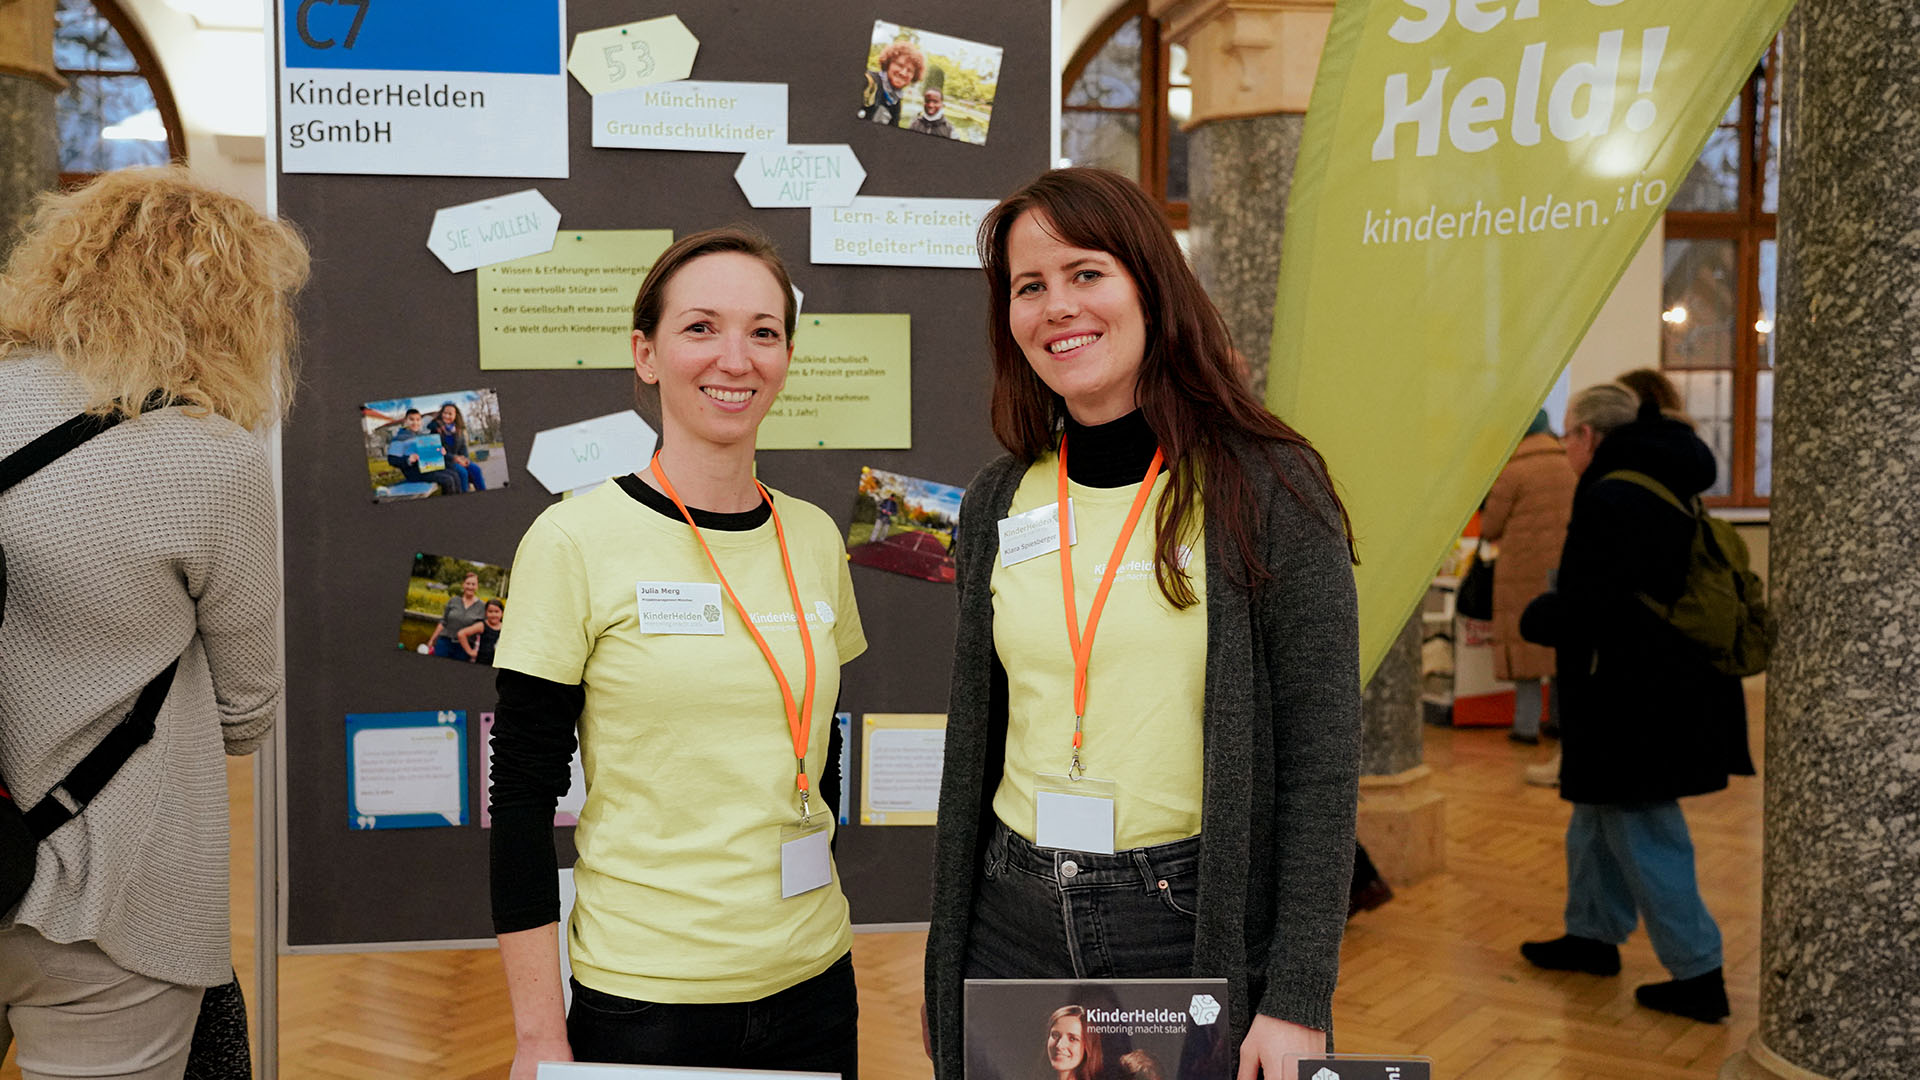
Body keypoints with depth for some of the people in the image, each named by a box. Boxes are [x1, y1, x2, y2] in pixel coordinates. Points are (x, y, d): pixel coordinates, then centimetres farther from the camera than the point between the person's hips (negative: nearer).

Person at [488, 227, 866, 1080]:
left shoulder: (815, 538, 4)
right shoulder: (577, 542, -11)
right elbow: (521, 798, -10)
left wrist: (812, 931, 14)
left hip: (814, 981, 5)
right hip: (643, 1000, -4)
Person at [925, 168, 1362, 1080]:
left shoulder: (1268, 490, -8)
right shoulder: (998, 505, 5)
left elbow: (1320, 758, -10)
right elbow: (974, 747, 12)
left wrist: (1298, 1003, -14)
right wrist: (945, 970, 13)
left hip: (1198, 936, -4)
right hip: (1013, 928, 4)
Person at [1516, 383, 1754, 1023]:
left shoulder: (1609, 501, -21)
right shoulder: (1670, 493, 11)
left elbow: (1589, 604, -26)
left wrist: (1535, 619, -7)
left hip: (1633, 699, -10)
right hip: (1672, 686, 10)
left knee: (1643, 834, -1)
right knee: (1599, 814, 22)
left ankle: (1698, 975, 5)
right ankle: (1593, 934, 36)